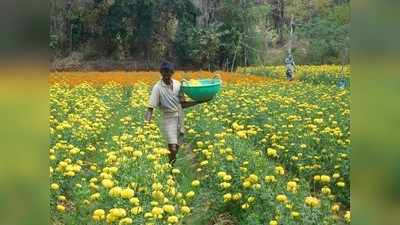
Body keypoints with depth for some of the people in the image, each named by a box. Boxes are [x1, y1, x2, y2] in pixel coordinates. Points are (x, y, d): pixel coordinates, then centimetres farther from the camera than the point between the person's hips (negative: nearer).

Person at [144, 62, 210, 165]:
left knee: (177, 148, 8)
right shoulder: (158, 87, -10)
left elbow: (183, 104, 9)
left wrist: (200, 101, 2)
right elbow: (151, 107, -13)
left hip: (180, 118, 4)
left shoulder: (177, 84, 3)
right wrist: (147, 120, -30)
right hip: (169, 119, -4)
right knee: (172, 149, -13)